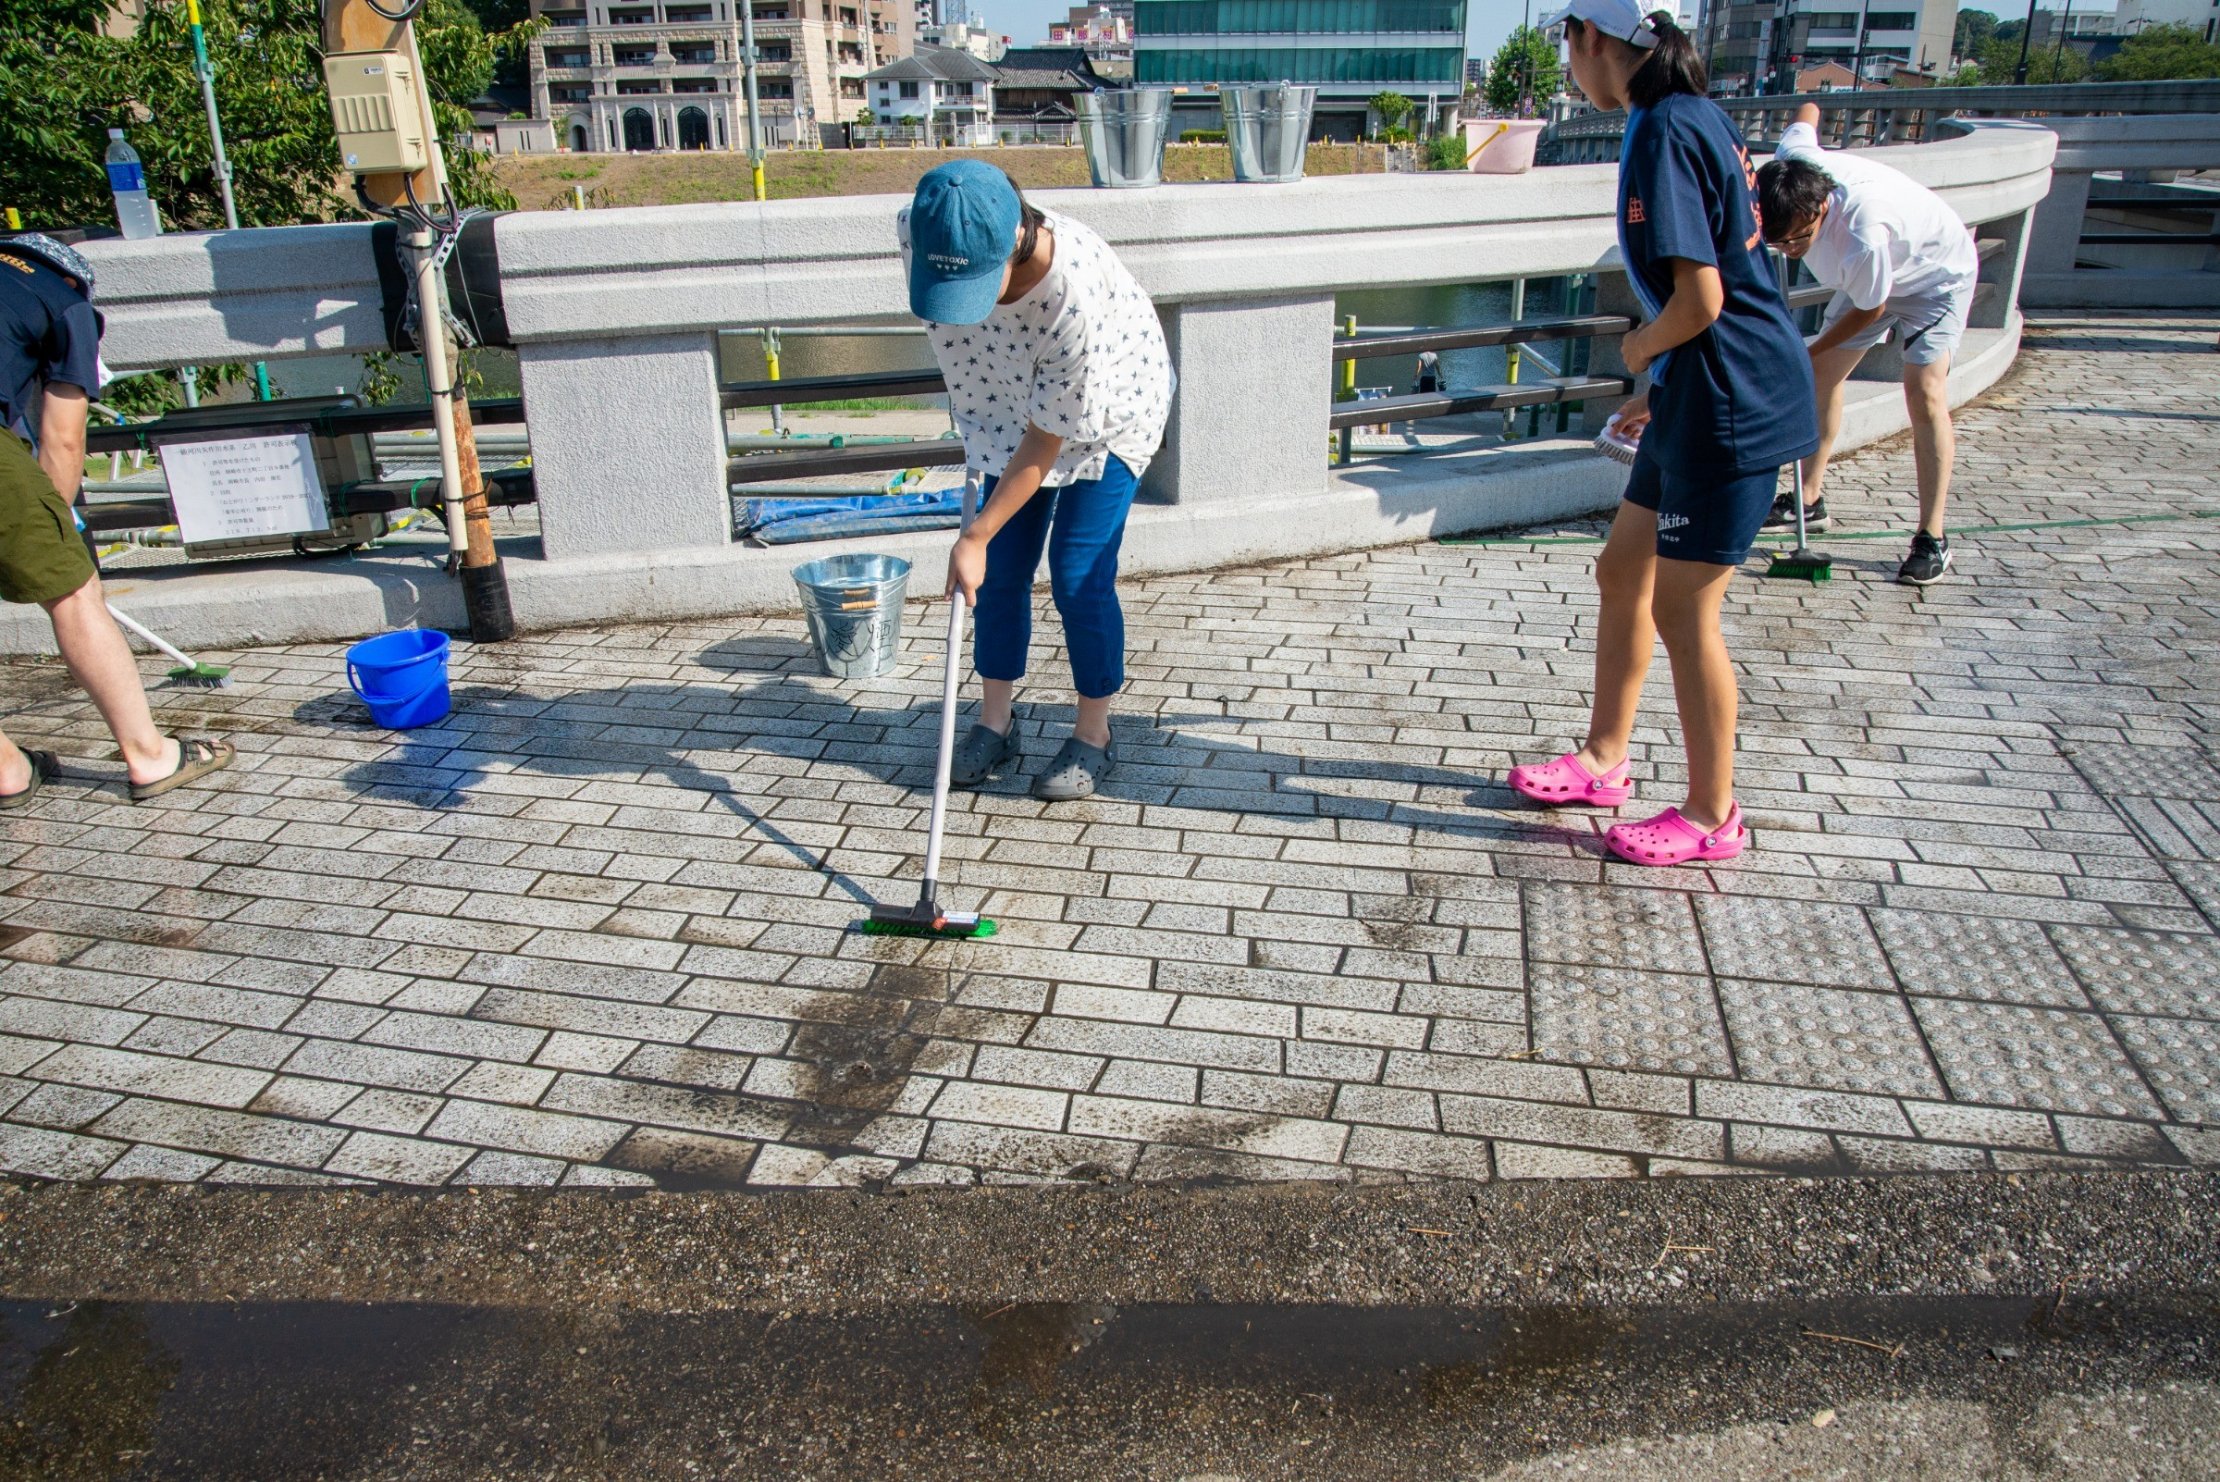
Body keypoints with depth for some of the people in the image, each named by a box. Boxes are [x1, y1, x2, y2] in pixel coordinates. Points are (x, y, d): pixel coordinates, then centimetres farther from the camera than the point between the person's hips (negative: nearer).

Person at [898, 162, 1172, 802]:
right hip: (1010, 404, 5)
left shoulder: (1078, 293, -42)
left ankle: (1094, 736, 11)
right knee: (1000, 568, 5)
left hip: (1109, 410, -5)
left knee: (1077, 575, -6)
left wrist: (974, 537, -26)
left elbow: (1046, 442, -30)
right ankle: (995, 721, 20)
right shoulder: (922, 234, -27)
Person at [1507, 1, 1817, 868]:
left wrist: (1643, 346, -4)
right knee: (1622, 573, 16)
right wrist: (1659, 388, 19)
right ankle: (1604, 761, 30)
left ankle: (1713, 817, 14)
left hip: (1732, 406, -10)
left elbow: (1699, 300, -25)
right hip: (1699, 399, 10)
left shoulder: (1666, 135, -19)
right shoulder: (1693, 117, 11)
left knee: (1683, 610, -1)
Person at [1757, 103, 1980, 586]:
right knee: (1823, 374, 6)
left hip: (1936, 273, -8)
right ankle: (1810, 499, 18)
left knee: (1924, 391, -20)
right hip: (1872, 271, 8)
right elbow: (1807, 111, -3)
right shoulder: (1790, 164, -27)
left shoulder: (1863, 235, -44)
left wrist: (1808, 352, -14)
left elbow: (1870, 310, -25)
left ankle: (1932, 537, -16)